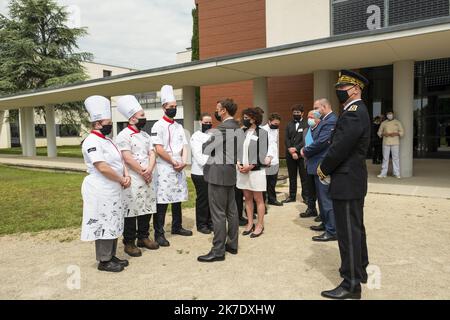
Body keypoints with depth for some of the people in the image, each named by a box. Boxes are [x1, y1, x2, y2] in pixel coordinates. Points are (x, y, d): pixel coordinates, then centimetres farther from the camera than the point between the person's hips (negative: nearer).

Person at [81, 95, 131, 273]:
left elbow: (120, 160, 13)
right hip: (100, 191, -9)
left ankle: (111, 256, 29)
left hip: (113, 190, 9)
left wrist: (126, 176, -4)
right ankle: (104, 261, 14)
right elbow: (103, 167, -25)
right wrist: (121, 180, -14)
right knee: (104, 225, 1)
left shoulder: (107, 140, 13)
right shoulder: (91, 142, -17)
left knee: (113, 224, 16)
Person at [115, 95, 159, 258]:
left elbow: (152, 154, 8)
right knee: (131, 211, -1)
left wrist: (149, 170, -10)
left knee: (147, 208, 12)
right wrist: (142, 172, -10)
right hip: (133, 180, -7)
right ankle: (129, 243, 12)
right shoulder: (123, 135, -9)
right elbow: (127, 159, -16)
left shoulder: (145, 135, 14)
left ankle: (143, 237, 27)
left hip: (148, 179, 7)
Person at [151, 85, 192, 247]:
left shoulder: (179, 126, 14)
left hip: (179, 168, 7)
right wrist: (174, 162, -10)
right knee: (162, 202, -5)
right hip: (164, 168, -7)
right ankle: (159, 233, 3)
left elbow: (184, 146, 12)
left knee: (178, 199, 16)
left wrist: (183, 162, -5)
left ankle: (177, 227, 31)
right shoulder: (158, 126, -8)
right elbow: (158, 149, -15)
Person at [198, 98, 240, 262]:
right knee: (231, 210, 14)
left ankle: (218, 251, 3)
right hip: (230, 172, 10)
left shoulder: (221, 129, -16)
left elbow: (206, 149, -11)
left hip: (218, 173, -10)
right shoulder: (236, 127, 12)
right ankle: (232, 244, 23)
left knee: (218, 213, -4)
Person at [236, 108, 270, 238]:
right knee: (247, 198, 12)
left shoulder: (262, 133, -5)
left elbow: (262, 154, -9)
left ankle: (260, 225, 15)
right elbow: (235, 150, 7)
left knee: (258, 199, 4)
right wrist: (238, 164, -9)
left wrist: (250, 166, -15)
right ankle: (250, 223, 23)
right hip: (242, 170, 5)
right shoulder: (240, 132, 7)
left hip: (256, 170, -4)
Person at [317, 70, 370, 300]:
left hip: (347, 182, -11)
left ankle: (351, 284, 7)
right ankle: (359, 270, 34)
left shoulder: (353, 113, -18)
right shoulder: (356, 111, 15)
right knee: (355, 228, 19)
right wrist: (327, 166, 5)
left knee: (348, 232, -3)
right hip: (352, 179, 11)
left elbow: (340, 147, -22)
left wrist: (323, 169, -8)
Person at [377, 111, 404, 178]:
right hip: (386, 142, 1)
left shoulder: (397, 122, 7)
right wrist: (383, 134, -10)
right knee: (385, 158, 2)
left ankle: (397, 173, 1)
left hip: (395, 143, -1)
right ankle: (383, 173, 5)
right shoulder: (383, 123, 10)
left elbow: (402, 132, 5)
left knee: (396, 158, -2)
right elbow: (379, 132, 11)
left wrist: (395, 134, -13)